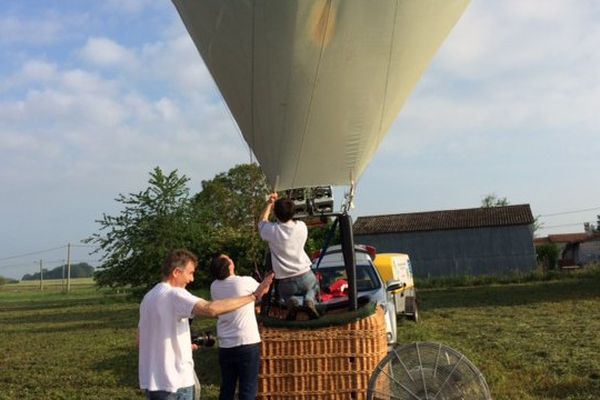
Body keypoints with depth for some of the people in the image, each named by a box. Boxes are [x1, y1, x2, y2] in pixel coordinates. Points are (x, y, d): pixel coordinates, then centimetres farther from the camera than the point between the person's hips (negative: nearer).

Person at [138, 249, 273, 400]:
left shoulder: (148, 297, 12)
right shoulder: (174, 294, -16)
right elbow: (211, 309, -34)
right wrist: (254, 295, -32)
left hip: (151, 380, 9)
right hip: (174, 381, -9)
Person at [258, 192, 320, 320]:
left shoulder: (271, 230, -16)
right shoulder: (301, 226, -9)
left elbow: (262, 221, 10)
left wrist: (269, 203, 17)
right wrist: (280, 203, 17)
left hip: (286, 282, -1)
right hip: (305, 276, 1)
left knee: (286, 294, 33)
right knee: (314, 286, 35)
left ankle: (292, 301, -4)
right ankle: (309, 300, 0)